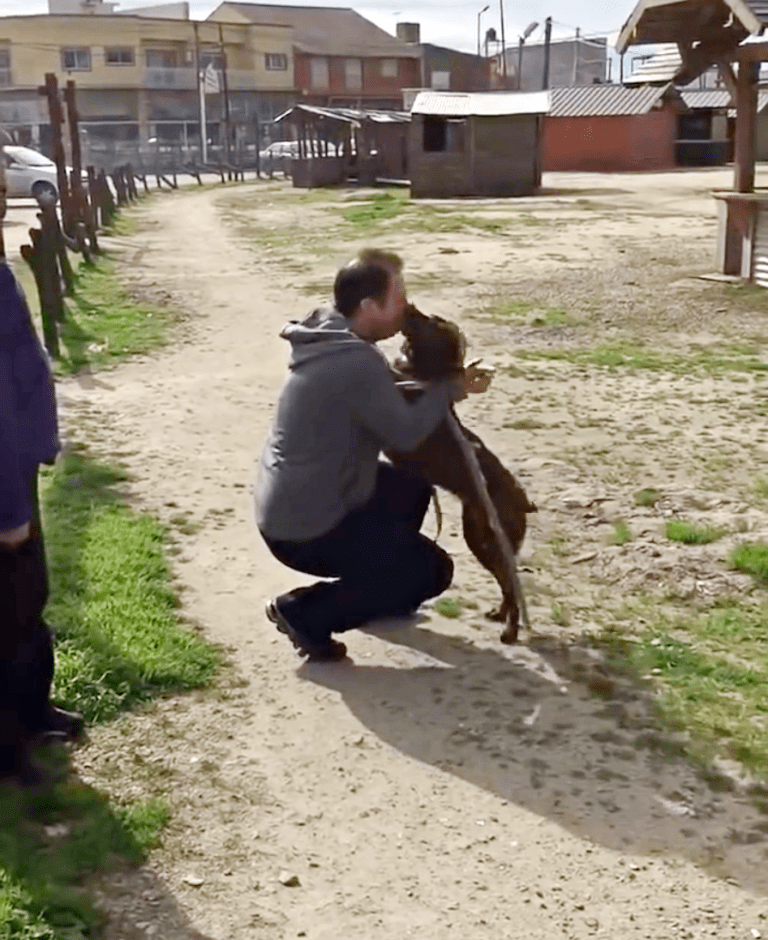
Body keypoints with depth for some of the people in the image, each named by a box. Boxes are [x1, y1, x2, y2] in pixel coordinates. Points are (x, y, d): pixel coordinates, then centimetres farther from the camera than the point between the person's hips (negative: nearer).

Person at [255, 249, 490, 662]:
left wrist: (444, 387, 3)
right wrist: (448, 389, -5)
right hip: (305, 528, -10)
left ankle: (380, 591, 31)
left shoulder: (330, 337, 4)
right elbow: (405, 432, -19)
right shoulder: (356, 362, -27)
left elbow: (385, 398, 16)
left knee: (412, 485, 22)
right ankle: (305, 613, -1)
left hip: (289, 505, 10)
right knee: (432, 569, -1)